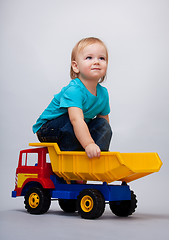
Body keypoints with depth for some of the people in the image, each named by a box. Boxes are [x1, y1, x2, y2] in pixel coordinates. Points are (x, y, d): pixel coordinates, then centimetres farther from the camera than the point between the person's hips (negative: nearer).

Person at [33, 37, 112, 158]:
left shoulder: (103, 93, -3)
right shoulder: (74, 90, -29)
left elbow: (104, 119, 7)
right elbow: (76, 119, -42)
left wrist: (101, 143, -3)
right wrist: (88, 144, -53)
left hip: (75, 130, 7)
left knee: (103, 125, -9)